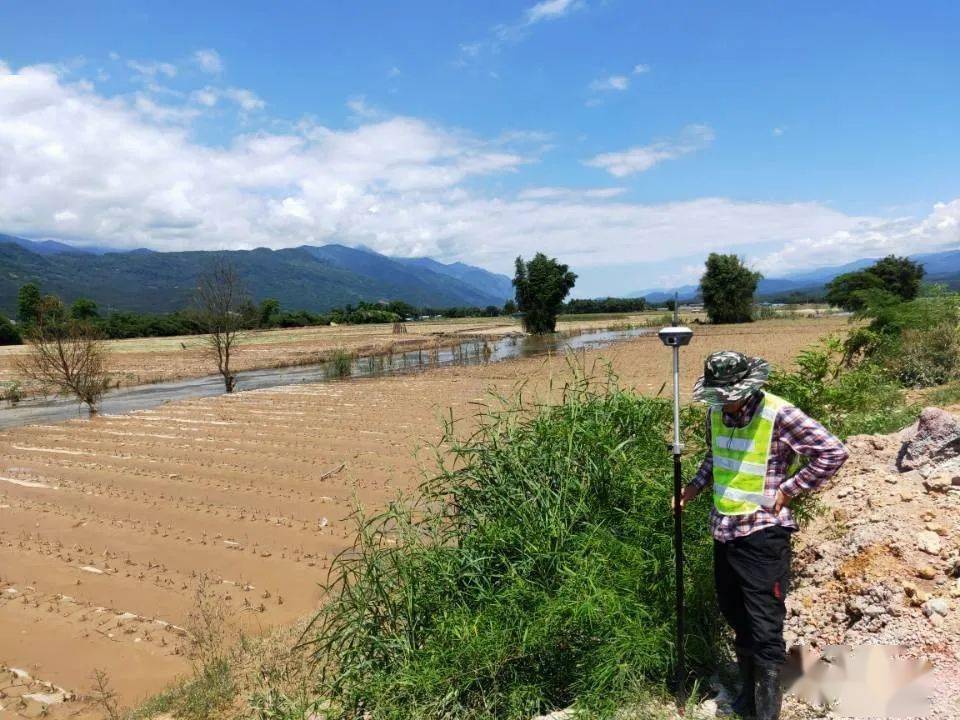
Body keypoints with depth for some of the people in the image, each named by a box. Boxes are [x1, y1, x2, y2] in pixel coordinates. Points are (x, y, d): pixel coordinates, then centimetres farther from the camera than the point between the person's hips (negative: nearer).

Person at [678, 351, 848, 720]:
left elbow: (833, 452, -15)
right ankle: (749, 687, 39)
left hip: (762, 533, -7)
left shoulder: (779, 415, -17)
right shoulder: (716, 414, 3)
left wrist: (787, 491, -14)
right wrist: (694, 487, 6)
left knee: (765, 629, 0)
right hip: (724, 531, 7)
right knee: (735, 616, 20)